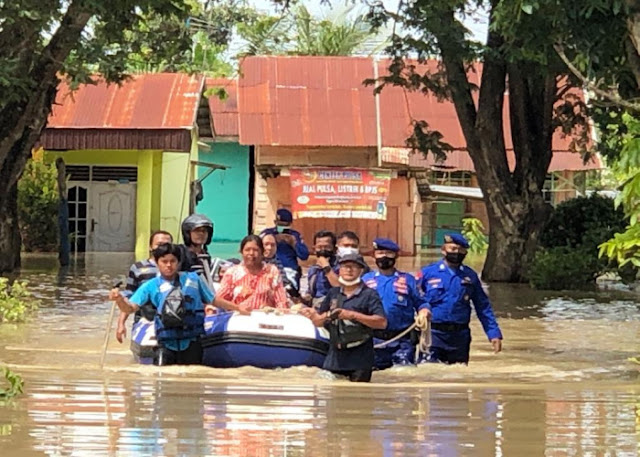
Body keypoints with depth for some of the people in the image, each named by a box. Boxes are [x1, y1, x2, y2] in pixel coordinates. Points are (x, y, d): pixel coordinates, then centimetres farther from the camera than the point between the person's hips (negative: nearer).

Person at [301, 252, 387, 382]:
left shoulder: (369, 294, -1)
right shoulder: (333, 293, 14)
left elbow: (382, 323, -12)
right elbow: (318, 322, 19)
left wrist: (353, 315, -18)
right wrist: (327, 315, -6)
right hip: (335, 358, 5)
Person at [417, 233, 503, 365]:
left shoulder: (470, 276, 10)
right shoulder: (428, 273, 1)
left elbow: (483, 307, 12)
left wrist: (494, 333, 7)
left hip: (459, 335, 3)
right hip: (433, 333, -3)